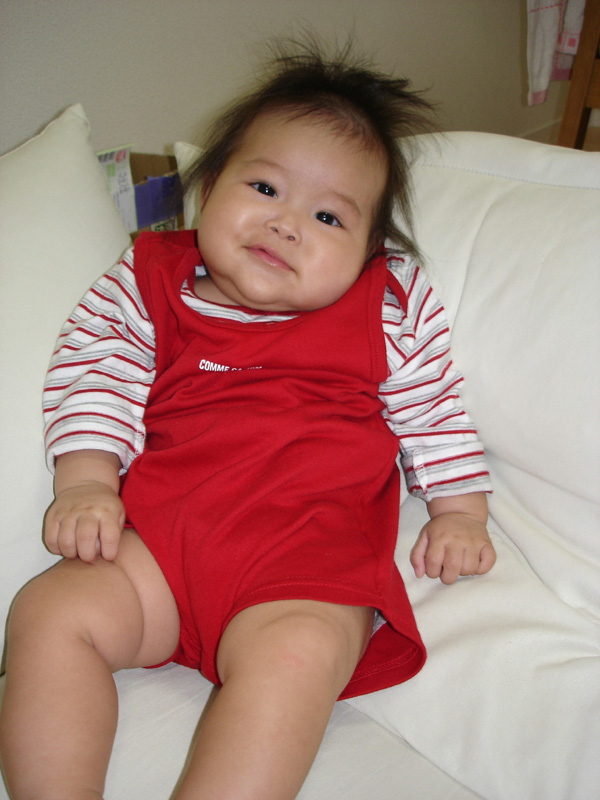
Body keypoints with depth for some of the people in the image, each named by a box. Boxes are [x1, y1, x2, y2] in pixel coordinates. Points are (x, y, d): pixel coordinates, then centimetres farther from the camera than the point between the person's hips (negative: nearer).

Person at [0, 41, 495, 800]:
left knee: (294, 654, -32)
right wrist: (84, 484, -6)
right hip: (159, 529, 3)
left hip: (314, 552, -2)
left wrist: (459, 513, 12)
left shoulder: (392, 309, 8)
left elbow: (432, 409, 15)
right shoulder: (149, 284, 10)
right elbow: (95, 379, 6)